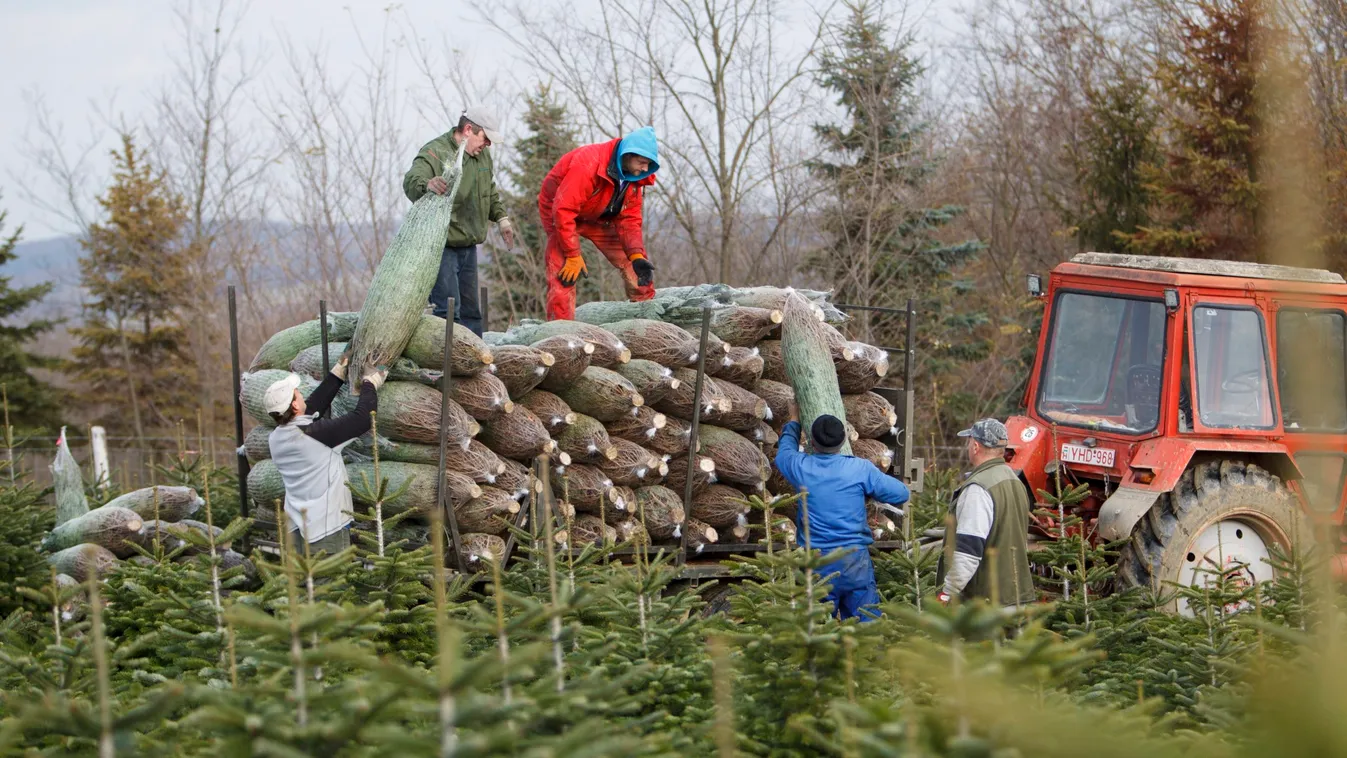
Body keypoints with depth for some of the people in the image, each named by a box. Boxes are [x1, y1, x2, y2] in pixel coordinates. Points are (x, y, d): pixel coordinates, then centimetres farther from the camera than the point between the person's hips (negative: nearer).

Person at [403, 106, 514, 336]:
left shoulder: (482, 155, 10)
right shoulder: (435, 152, -17)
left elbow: (491, 192, 27)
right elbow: (411, 181, -35)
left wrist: (501, 218, 16)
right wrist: (427, 185, -57)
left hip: (468, 246, 8)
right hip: (441, 246, -8)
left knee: (470, 309, 15)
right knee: (447, 309, -13)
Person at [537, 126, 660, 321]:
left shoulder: (633, 176, -13)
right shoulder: (588, 164, -37)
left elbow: (629, 218, -6)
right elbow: (563, 211, -36)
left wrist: (636, 255, -21)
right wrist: (573, 256, -33)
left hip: (599, 216, 7)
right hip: (560, 211, -7)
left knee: (637, 266, -1)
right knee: (564, 275, -23)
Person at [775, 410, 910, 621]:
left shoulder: (801, 467, -2)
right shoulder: (860, 469, -6)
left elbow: (784, 451, 23)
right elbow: (901, 494, 0)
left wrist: (793, 422, 42)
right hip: (855, 560, -1)